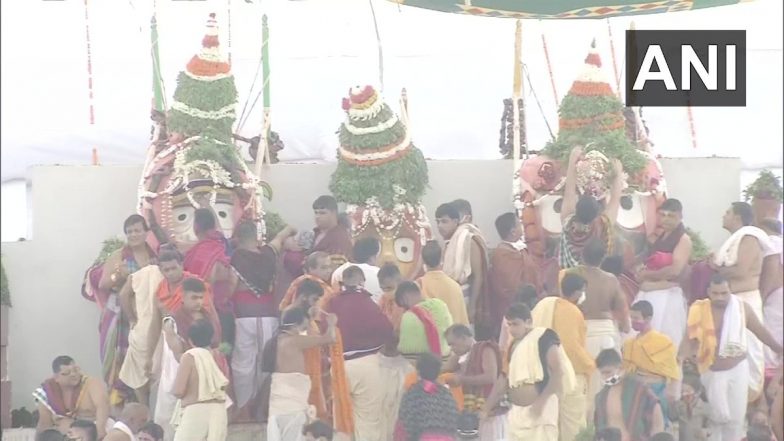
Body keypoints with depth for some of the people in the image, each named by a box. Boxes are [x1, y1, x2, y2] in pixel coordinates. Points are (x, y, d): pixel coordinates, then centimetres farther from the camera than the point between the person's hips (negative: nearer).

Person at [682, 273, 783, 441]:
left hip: (738, 369, 1)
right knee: (720, 416, -4)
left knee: (736, 418, 4)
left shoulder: (741, 308, -7)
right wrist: (682, 357, -31)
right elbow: (690, 338, -13)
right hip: (712, 372, -1)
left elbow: (760, 331, 4)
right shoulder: (699, 310, -11)